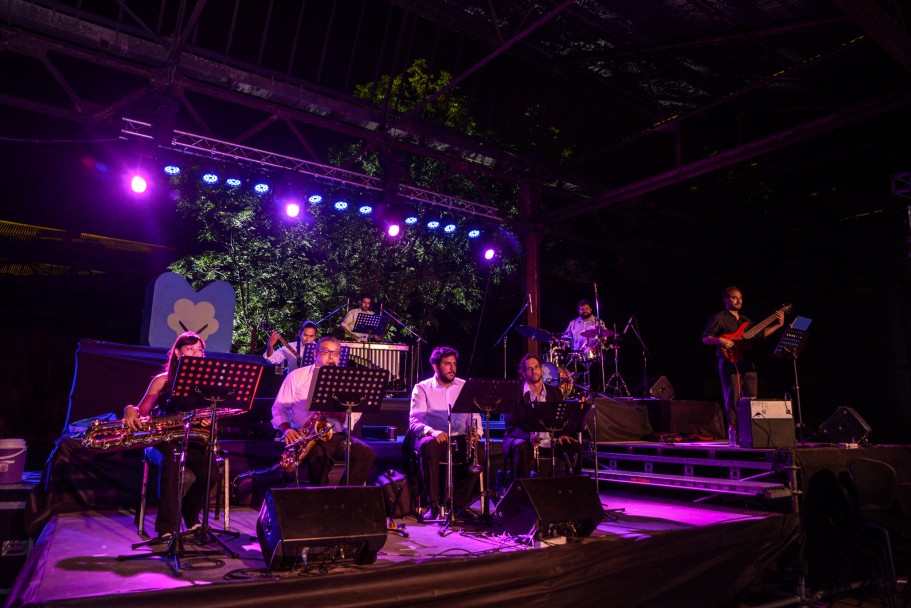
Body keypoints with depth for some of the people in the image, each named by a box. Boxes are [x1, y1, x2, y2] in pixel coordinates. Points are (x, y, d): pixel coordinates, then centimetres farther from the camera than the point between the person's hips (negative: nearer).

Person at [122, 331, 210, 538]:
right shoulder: (163, 380, 7)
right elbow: (142, 410, 5)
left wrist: (208, 420, -16)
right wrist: (131, 410, -18)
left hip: (194, 439, 2)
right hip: (166, 439, -1)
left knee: (209, 466, -29)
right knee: (171, 461, -36)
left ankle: (191, 517, -1)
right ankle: (167, 527, -31)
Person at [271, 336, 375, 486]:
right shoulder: (296, 376, 7)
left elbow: (355, 415, 9)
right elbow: (279, 407, 7)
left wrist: (338, 413, -14)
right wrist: (286, 428, -12)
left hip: (337, 436, 3)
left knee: (367, 454, -22)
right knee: (319, 455, -36)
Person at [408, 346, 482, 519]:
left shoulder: (464, 387, 15)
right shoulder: (422, 388, 5)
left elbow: (475, 415, 10)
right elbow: (414, 421, -6)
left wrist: (476, 433, -13)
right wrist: (432, 431, -28)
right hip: (433, 439, -2)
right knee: (428, 445, -37)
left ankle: (459, 503, -11)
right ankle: (432, 504, -25)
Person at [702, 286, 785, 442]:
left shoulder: (745, 319, 22)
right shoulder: (719, 318, 0)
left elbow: (761, 334, 23)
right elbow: (705, 338, -5)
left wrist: (778, 325, 15)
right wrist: (720, 340, -23)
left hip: (747, 363, 7)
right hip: (730, 363, -7)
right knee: (733, 399, -8)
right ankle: (733, 433, -3)